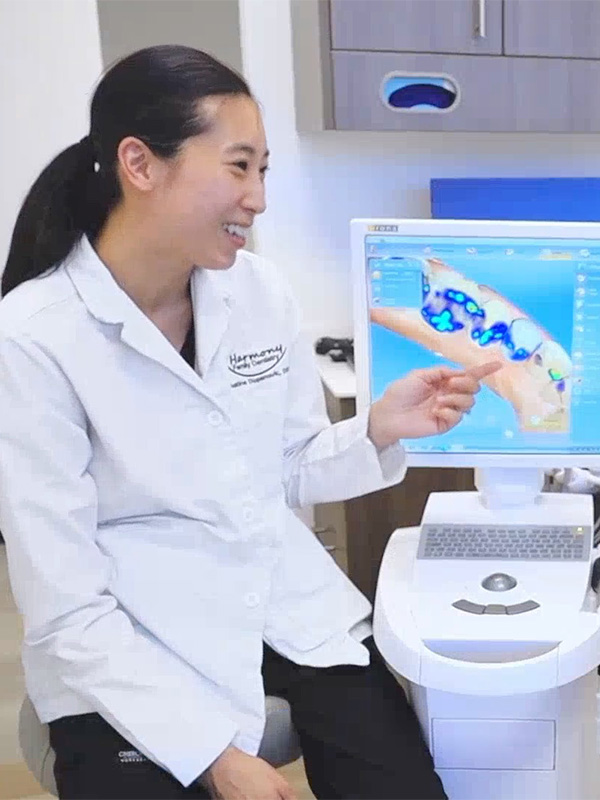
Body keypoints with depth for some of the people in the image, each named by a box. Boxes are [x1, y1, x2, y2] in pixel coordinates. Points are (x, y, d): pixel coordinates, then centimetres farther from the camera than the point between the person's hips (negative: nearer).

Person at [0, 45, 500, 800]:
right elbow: (66, 609, -17)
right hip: (127, 652, -4)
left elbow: (291, 472, 9)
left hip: (288, 603, 5)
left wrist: (378, 431, -10)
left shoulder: (261, 289, -2)